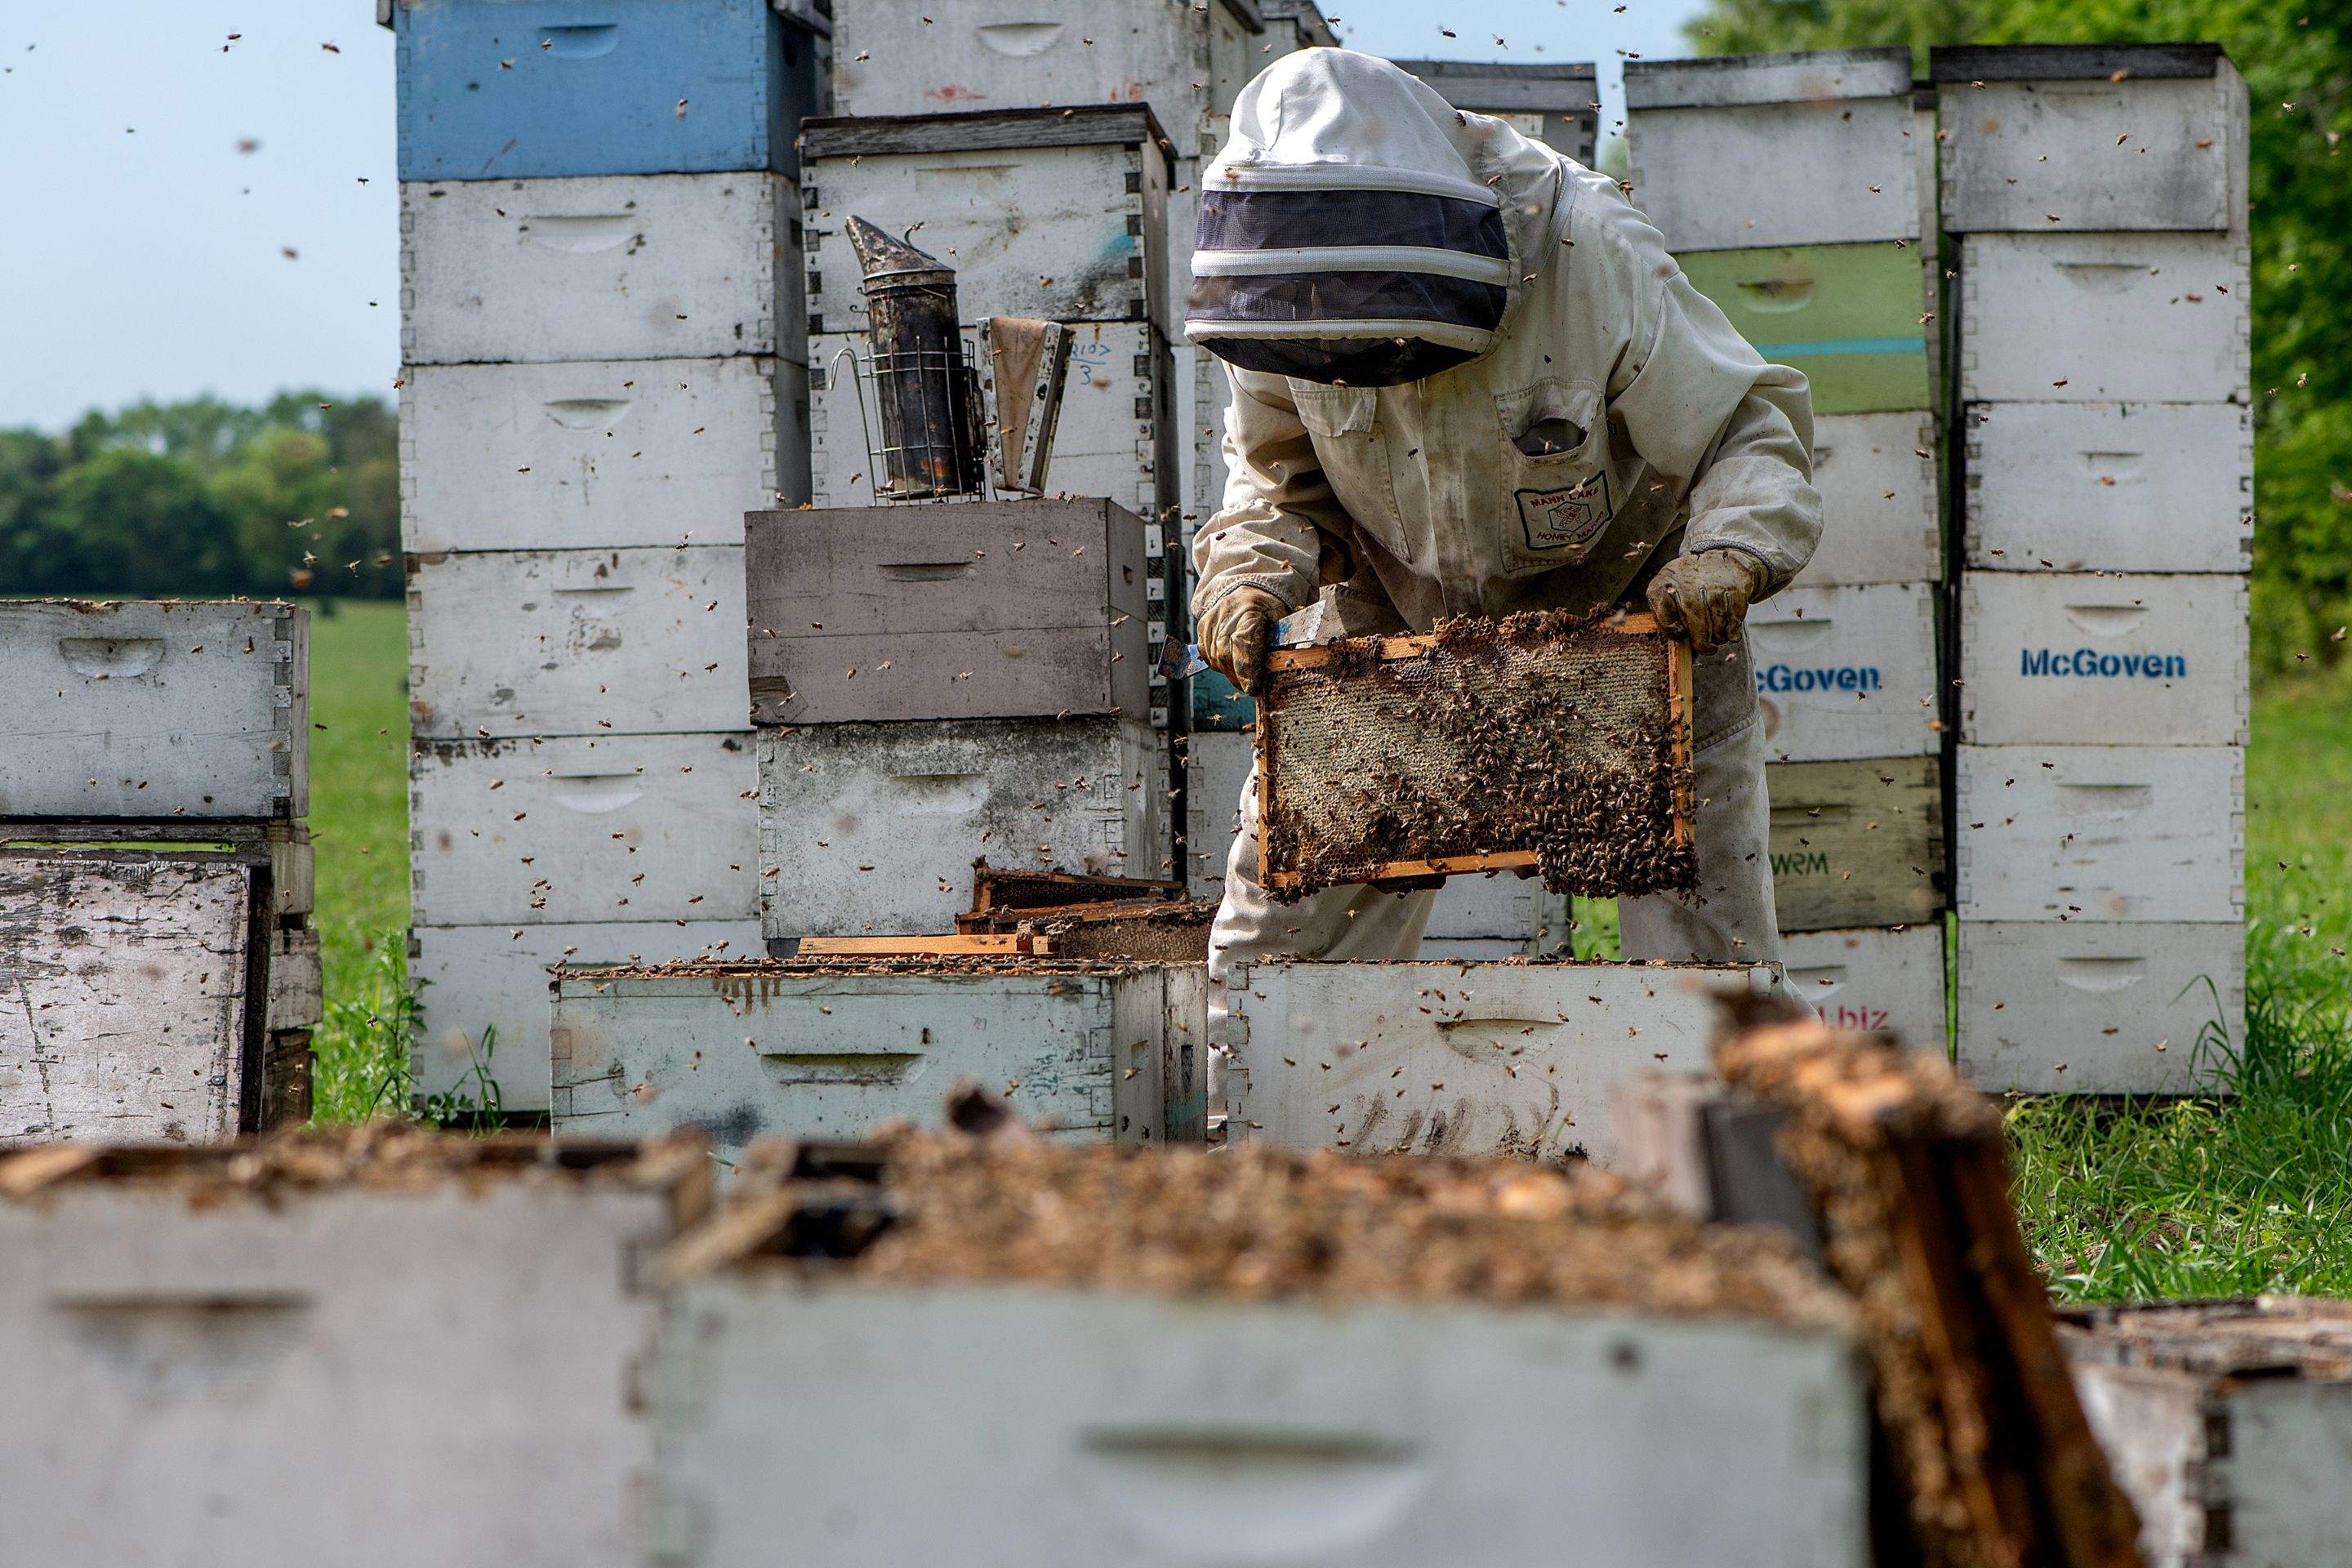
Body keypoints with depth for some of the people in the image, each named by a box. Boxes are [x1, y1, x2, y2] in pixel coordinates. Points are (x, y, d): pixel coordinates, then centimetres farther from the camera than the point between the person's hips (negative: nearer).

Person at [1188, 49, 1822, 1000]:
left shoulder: (1590, 257, -30)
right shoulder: (1287, 305, -19)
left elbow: (1754, 429, -21)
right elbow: (1277, 476, 0)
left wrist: (1731, 554, -40)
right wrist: (1252, 570, -21)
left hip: (1627, 605, -3)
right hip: (1402, 612, 3)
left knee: (1704, 918, -4)